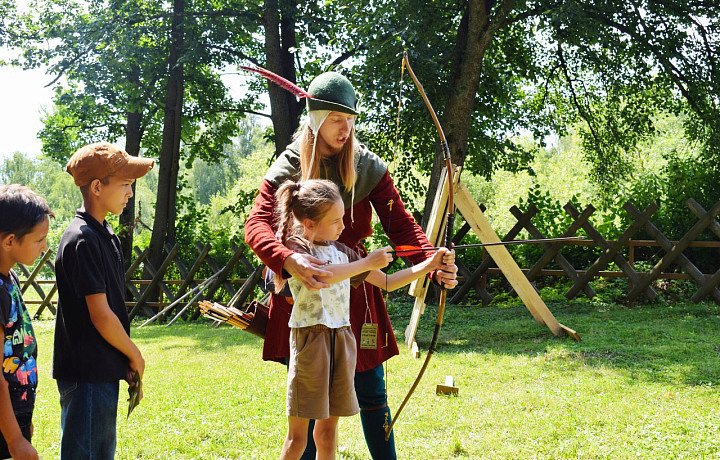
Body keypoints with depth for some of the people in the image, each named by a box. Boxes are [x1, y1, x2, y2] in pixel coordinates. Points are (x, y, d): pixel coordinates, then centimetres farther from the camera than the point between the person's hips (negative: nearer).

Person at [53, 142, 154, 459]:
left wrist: (128, 363, 11)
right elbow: (101, 316, -19)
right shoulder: (82, 240, -18)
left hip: (104, 370, 10)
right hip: (87, 373, -10)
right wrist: (135, 357, -6)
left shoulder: (104, 234, 12)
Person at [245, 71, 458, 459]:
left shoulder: (368, 167, 0)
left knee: (371, 393, 4)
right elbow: (257, 224, -20)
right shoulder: (287, 168, -6)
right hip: (301, 294, -1)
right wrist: (289, 260, -41)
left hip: (354, 292, 1)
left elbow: (399, 223, -7)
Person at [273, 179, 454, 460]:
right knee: (298, 434, -3)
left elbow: (387, 283, 18)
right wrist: (367, 262, -19)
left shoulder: (341, 251, 14)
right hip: (310, 338, -6)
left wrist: (429, 266, 9)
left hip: (342, 339, 6)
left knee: (328, 429, 11)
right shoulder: (295, 248, -6)